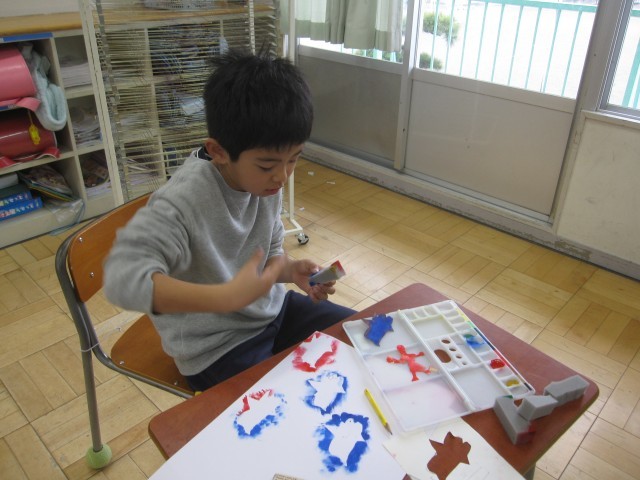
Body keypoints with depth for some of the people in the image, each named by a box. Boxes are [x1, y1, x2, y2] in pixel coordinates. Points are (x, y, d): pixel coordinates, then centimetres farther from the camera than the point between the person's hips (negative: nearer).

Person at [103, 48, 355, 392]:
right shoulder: (185, 200, -28)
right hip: (217, 349, -6)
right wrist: (228, 297, -44)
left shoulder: (265, 181, -8)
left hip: (271, 310, 7)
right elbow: (122, 277, -39)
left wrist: (292, 270, -15)